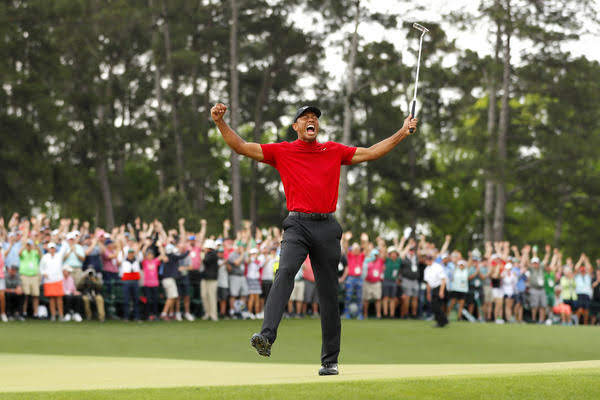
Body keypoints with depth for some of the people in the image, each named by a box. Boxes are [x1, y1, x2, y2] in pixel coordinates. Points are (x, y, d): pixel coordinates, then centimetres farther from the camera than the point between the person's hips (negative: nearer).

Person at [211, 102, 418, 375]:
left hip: (327, 227, 2)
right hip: (298, 225, -2)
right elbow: (241, 147, 7)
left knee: (329, 294, 3)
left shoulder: (334, 151, 17)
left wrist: (403, 133, 20)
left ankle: (330, 360, 10)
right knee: (285, 272, -28)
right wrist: (220, 123, -5)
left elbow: (370, 153, 22)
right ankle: (267, 336, -42)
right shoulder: (282, 151, 11)